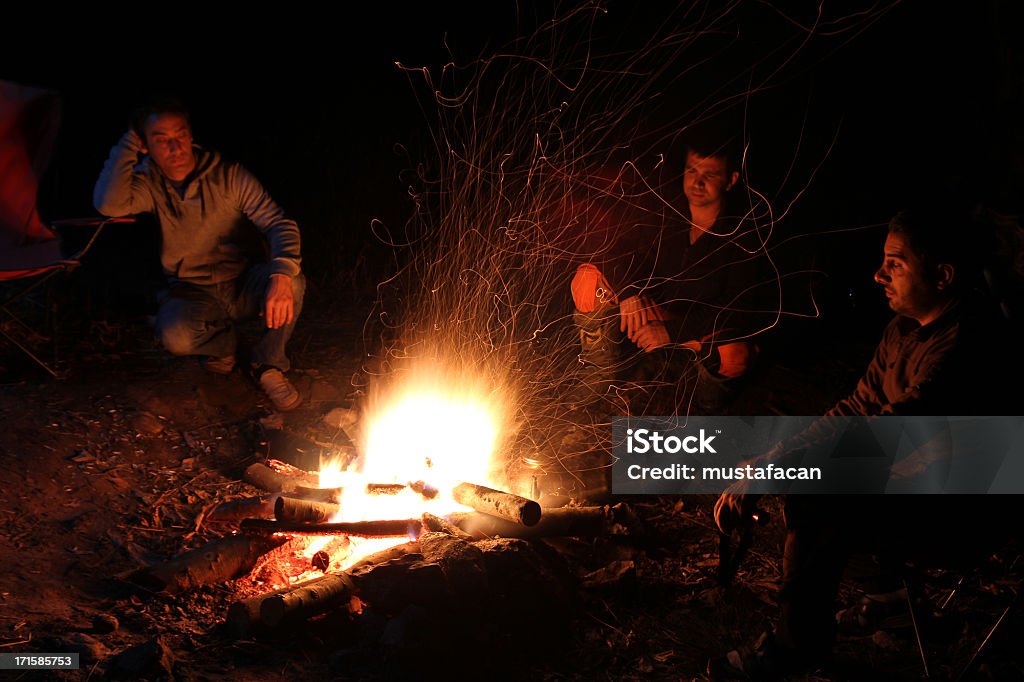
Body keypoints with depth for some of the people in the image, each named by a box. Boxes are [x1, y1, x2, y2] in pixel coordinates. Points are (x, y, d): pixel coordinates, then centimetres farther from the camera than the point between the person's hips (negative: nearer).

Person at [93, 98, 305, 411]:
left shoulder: (229, 176, -10)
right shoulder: (149, 184, -8)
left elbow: (278, 222, -18)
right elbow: (109, 204, -30)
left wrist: (282, 274, -38)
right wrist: (128, 144, -20)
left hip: (241, 284, 0)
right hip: (191, 292, 0)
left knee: (293, 282, -32)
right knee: (175, 336, -34)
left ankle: (268, 364, -5)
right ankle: (224, 343, 5)